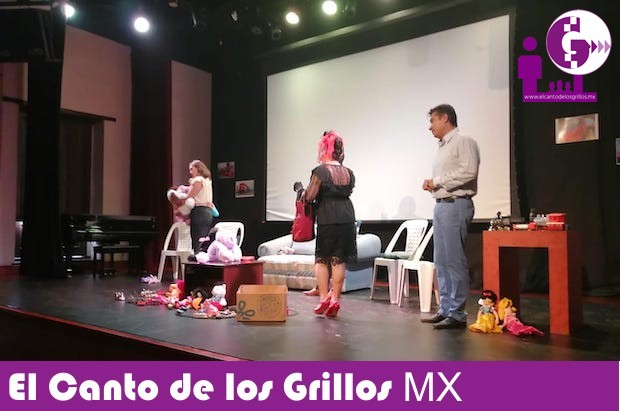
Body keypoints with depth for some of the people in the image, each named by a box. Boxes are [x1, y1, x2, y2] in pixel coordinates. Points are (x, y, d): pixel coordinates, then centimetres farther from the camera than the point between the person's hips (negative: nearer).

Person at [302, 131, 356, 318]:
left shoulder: (320, 171, -9)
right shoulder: (349, 173, 7)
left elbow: (310, 197, -11)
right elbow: (348, 192, 11)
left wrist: (304, 193, 10)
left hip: (327, 220, -4)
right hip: (347, 218, 5)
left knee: (321, 259, 8)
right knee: (338, 260, 7)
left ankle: (324, 298, 8)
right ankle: (335, 299, 11)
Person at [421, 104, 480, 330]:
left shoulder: (464, 141, -4)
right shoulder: (442, 147, 22)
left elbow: (468, 172, -18)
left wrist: (438, 182, -11)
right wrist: (431, 184, 6)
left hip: (455, 205, -9)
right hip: (441, 205, 9)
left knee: (454, 260, -8)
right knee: (441, 262, 9)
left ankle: (457, 314, -2)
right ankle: (445, 309, 16)